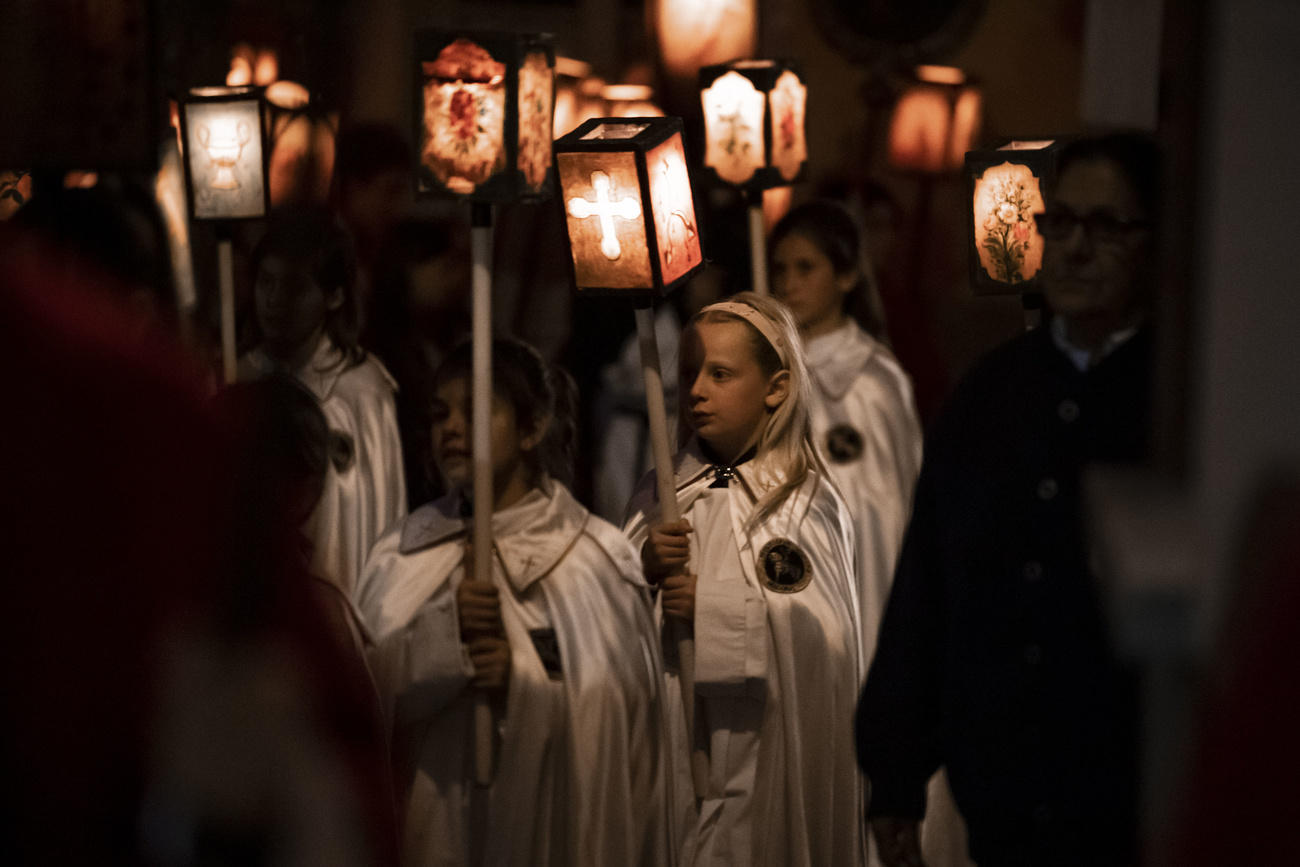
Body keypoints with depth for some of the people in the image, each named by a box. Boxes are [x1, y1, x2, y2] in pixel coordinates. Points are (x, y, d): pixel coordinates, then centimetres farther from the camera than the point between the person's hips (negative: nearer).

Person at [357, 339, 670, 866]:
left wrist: (525, 678, -19)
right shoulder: (402, 554, 3)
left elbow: (621, 705, -6)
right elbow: (365, 689, -5)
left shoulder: (597, 556, -4)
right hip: (435, 823, 2)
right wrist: (441, 632, -19)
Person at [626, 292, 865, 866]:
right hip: (670, 751, 4)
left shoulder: (810, 502, -5)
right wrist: (642, 574, -10)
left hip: (771, 760, -4)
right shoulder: (657, 499, 9)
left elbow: (827, 634, -16)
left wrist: (713, 609, -14)